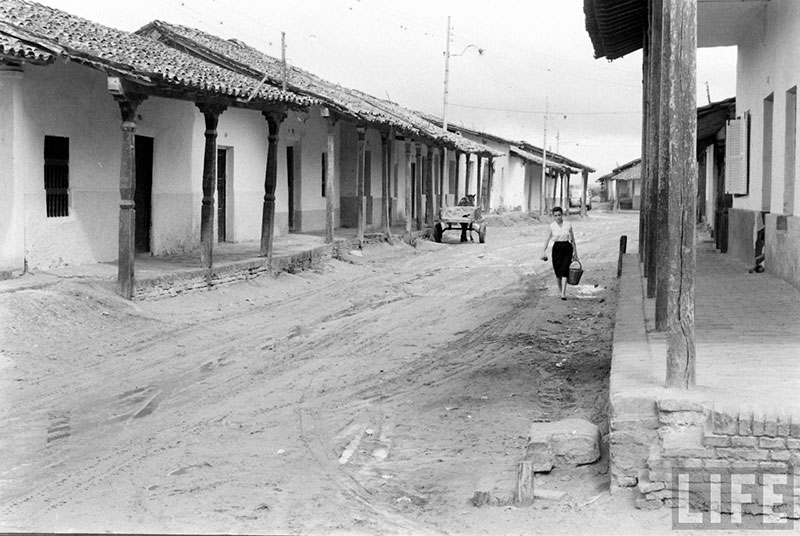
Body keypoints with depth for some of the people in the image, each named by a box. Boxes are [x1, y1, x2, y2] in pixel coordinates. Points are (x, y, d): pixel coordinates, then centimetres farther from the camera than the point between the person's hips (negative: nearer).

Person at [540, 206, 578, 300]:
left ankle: (563, 293, -14)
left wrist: (575, 252, 10)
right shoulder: (552, 226, 1)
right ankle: (560, 290, 27)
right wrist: (543, 251, -7)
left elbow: (572, 239, 8)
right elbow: (547, 239, 2)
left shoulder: (568, 225, 1)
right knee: (557, 271, 6)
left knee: (564, 270, -10)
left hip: (567, 248, -1)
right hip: (557, 248, 1)